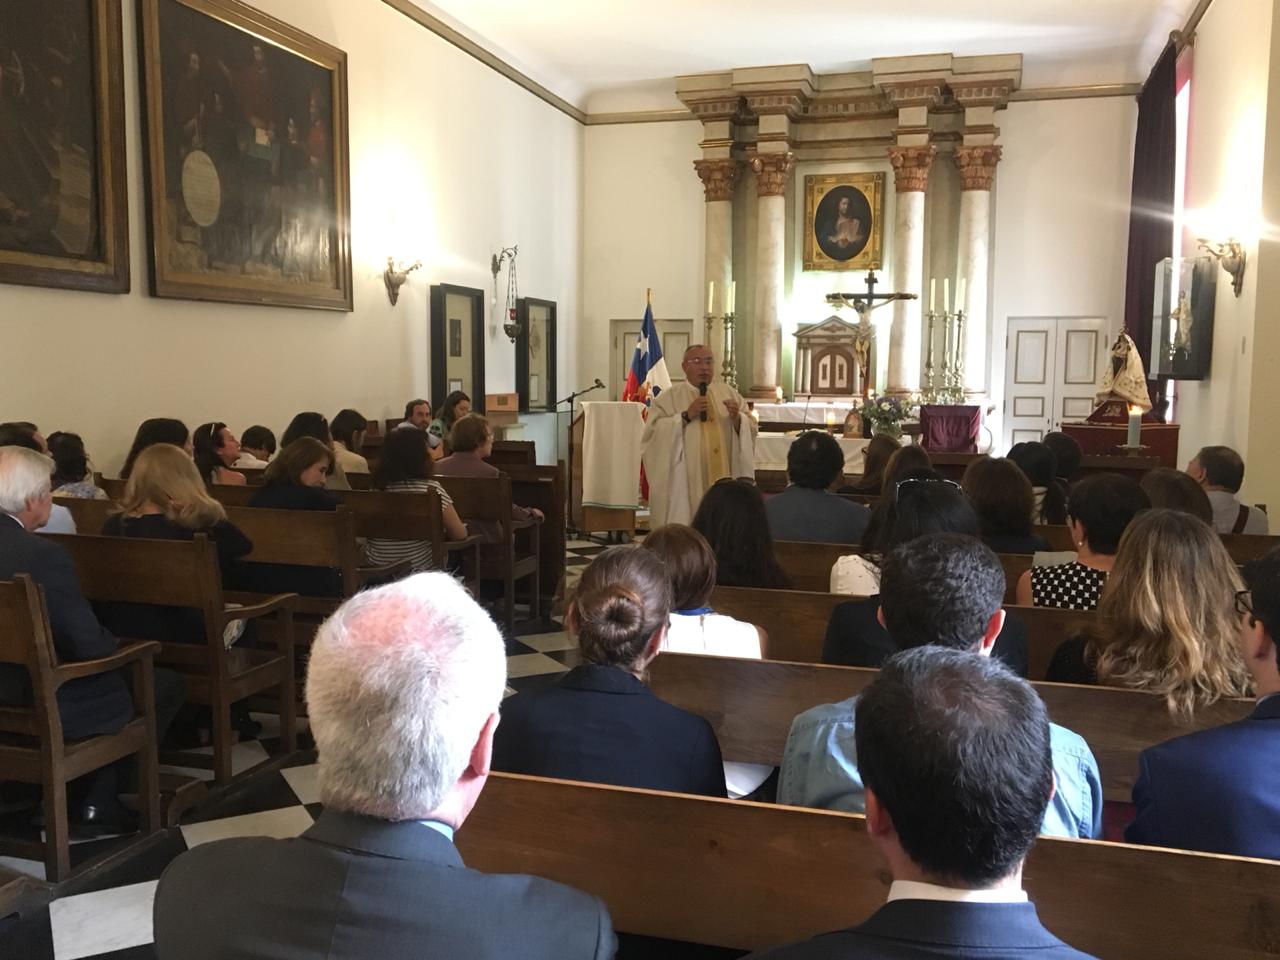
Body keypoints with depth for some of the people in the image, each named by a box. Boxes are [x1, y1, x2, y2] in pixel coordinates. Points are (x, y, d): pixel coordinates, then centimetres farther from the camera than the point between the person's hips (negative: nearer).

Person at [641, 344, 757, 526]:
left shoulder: (728, 393, 12)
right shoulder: (668, 398, 1)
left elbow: (750, 429, 8)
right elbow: (653, 433, -10)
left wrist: (737, 418, -12)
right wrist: (686, 416, -16)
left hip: (724, 479, 3)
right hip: (686, 485, -3)